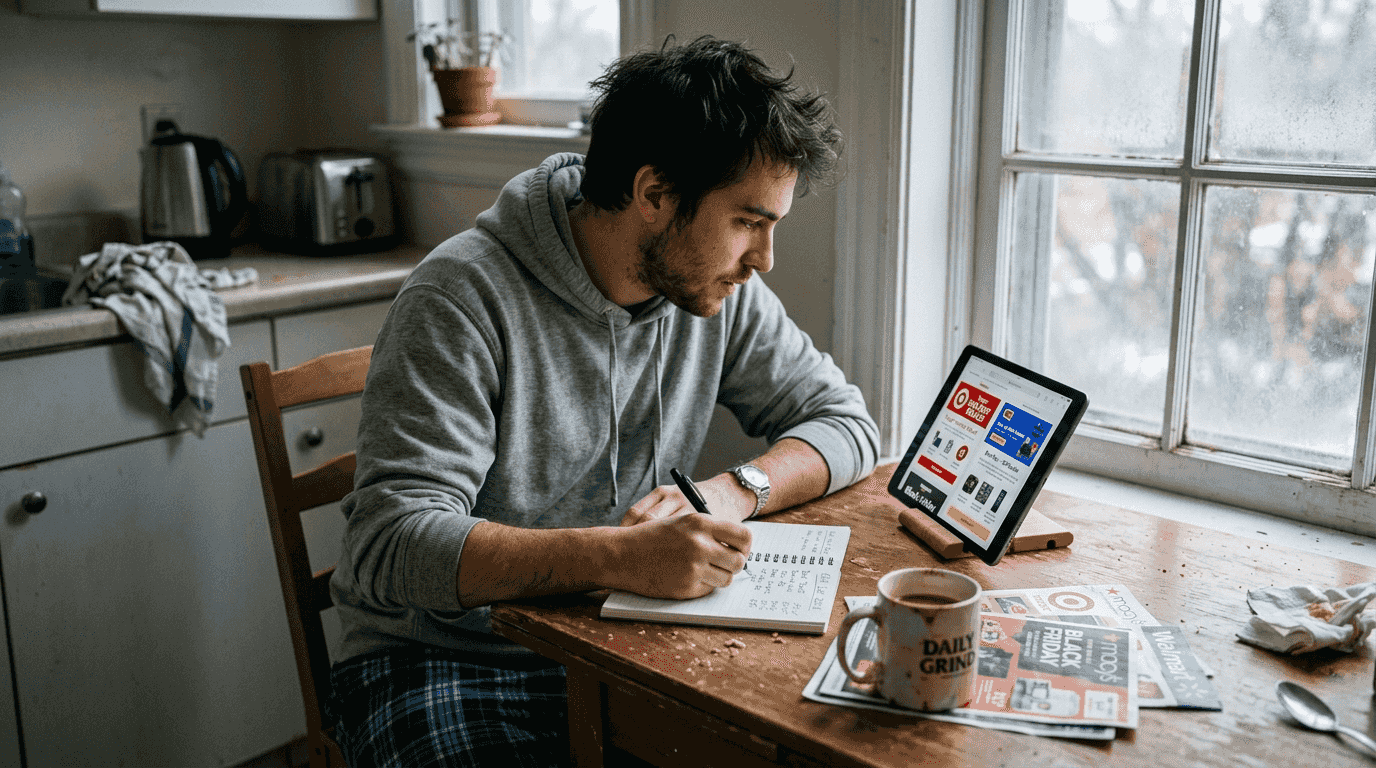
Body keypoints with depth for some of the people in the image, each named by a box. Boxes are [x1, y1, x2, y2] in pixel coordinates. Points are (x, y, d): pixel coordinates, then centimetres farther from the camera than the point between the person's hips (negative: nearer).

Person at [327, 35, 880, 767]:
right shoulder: (463, 299, -20)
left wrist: (733, 491, -16)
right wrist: (621, 556, -39)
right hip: (444, 658, -4)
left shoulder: (719, 290, -1)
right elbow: (394, 543, -26)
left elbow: (845, 420, 5)